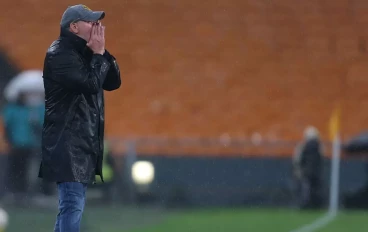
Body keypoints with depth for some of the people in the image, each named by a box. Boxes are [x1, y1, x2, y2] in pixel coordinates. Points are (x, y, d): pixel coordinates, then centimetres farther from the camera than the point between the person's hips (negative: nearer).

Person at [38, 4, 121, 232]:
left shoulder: (84, 52, 16)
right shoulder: (59, 53, -12)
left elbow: (113, 82, 13)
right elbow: (90, 83, -23)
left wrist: (102, 52, 1)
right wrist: (98, 55, -10)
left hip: (84, 142, 10)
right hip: (68, 143, -10)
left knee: (71, 205, 14)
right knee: (73, 205, -16)